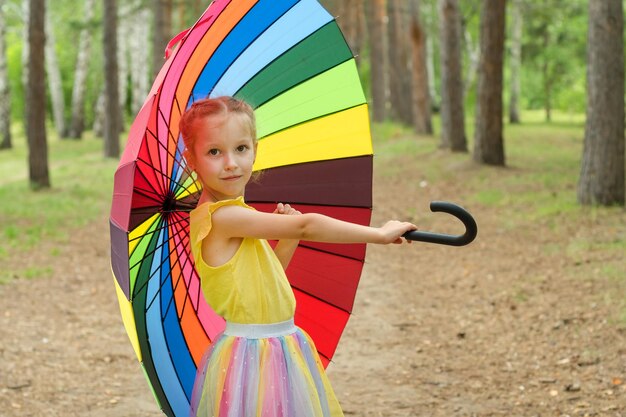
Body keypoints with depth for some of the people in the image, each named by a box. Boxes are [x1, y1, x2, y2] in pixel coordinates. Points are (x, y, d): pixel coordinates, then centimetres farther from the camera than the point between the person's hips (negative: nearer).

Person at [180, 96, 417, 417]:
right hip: (252, 359, -9)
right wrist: (379, 234, -16)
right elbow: (307, 226, -21)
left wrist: (288, 237, 1)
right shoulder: (221, 216, -19)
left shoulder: (238, 217, 9)